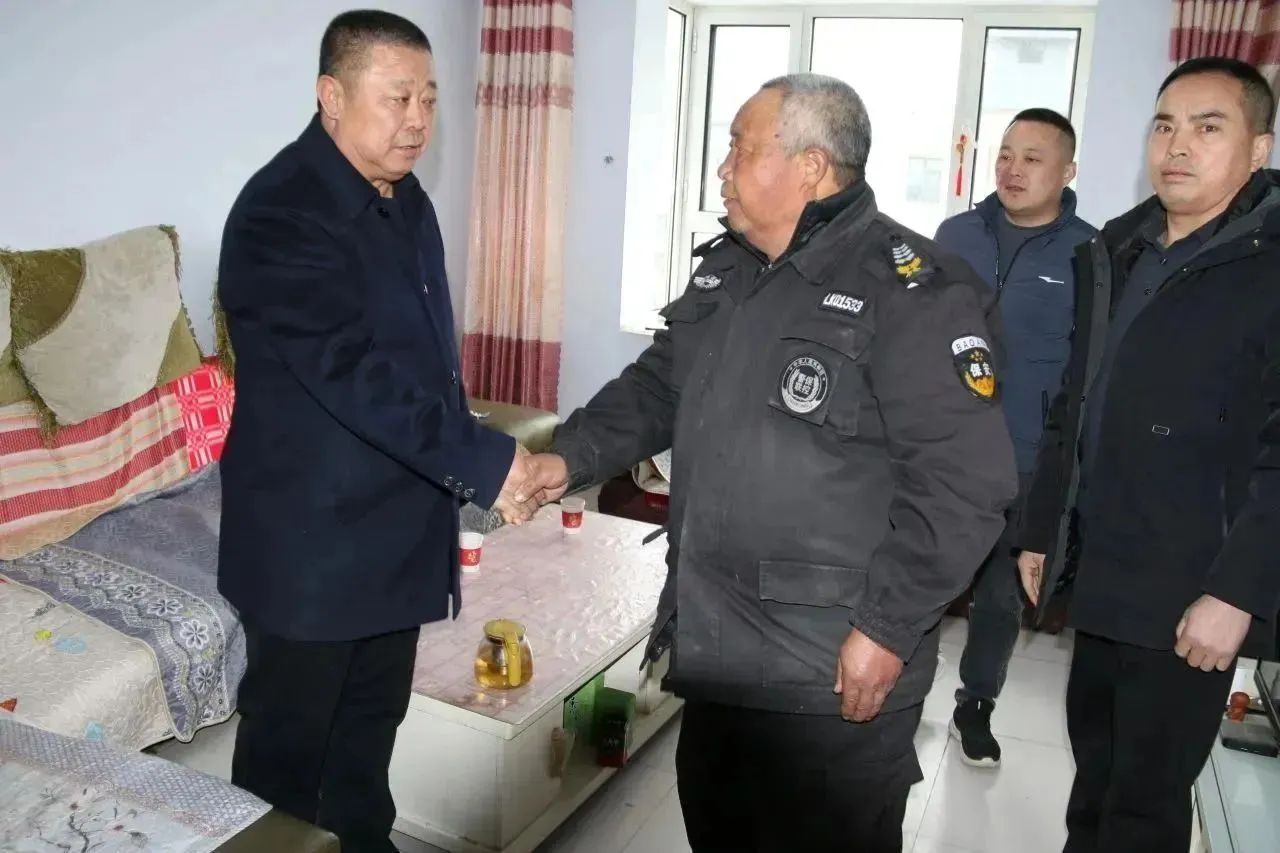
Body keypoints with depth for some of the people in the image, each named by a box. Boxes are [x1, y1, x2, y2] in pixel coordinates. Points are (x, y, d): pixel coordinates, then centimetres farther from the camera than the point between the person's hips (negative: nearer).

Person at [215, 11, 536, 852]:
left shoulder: (407, 199, 8)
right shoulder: (281, 211, -19)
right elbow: (355, 370, -28)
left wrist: (458, 469, 13)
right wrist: (483, 462, -26)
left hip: (399, 519, 8)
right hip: (311, 531, -8)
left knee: (375, 713, 22)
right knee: (289, 731, 10)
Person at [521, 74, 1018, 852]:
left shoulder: (915, 294, -18)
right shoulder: (726, 271, 9)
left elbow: (964, 483, -20)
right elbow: (658, 387, 17)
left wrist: (887, 626, -20)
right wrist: (573, 457, 3)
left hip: (837, 673, -8)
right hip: (715, 648, 8)